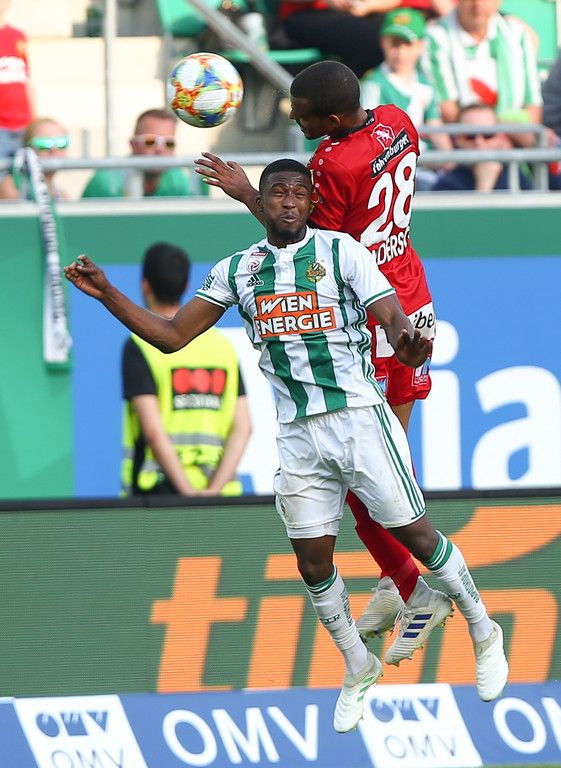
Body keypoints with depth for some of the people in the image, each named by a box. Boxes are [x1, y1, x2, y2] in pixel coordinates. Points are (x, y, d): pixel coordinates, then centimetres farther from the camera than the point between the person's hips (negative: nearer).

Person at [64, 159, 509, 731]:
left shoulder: (340, 251, -4)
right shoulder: (236, 270, 7)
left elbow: (393, 319, -15)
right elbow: (171, 336, 9)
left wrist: (406, 341, -39)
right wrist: (105, 294, -3)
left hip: (360, 419, -4)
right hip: (298, 436, 4)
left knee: (416, 536, 1)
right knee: (312, 562, 5)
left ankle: (484, 634, 23)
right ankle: (358, 668, 25)